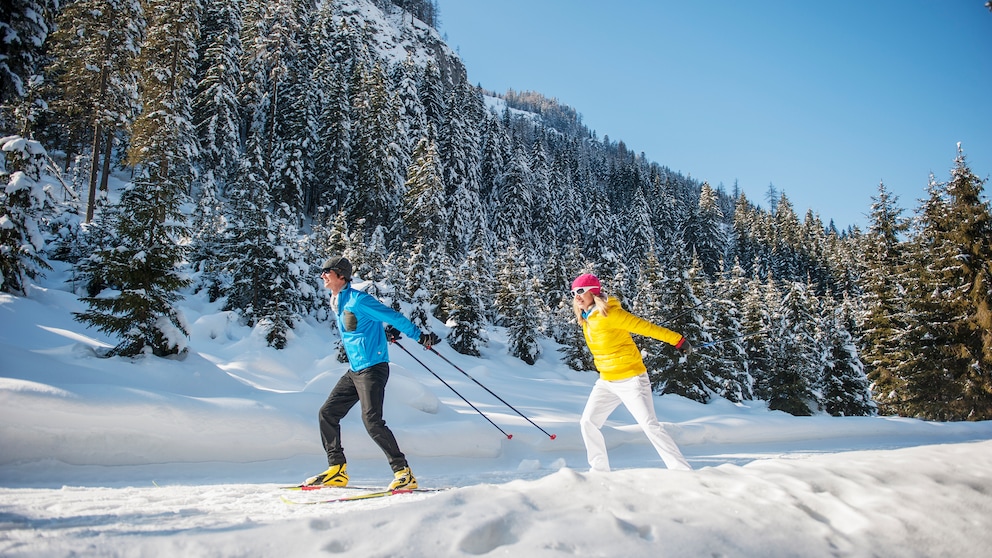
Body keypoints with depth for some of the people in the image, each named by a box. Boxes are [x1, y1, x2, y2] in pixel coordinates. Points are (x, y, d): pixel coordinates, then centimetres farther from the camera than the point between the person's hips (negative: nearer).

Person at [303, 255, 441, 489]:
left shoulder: (358, 299, -14)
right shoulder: (336, 302, 13)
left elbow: (392, 316, -16)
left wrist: (420, 336, -19)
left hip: (372, 368, -9)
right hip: (355, 371, 10)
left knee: (371, 420, -19)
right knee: (327, 414, 8)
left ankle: (404, 472, -12)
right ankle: (337, 470, 17)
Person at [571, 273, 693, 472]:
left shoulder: (609, 314, -17)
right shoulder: (586, 318, 7)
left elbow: (644, 326, -17)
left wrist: (677, 340, -16)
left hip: (630, 379, -8)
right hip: (606, 382, 8)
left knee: (650, 426, -12)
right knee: (587, 423, 4)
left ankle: (683, 472, -5)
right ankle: (599, 470, 16)